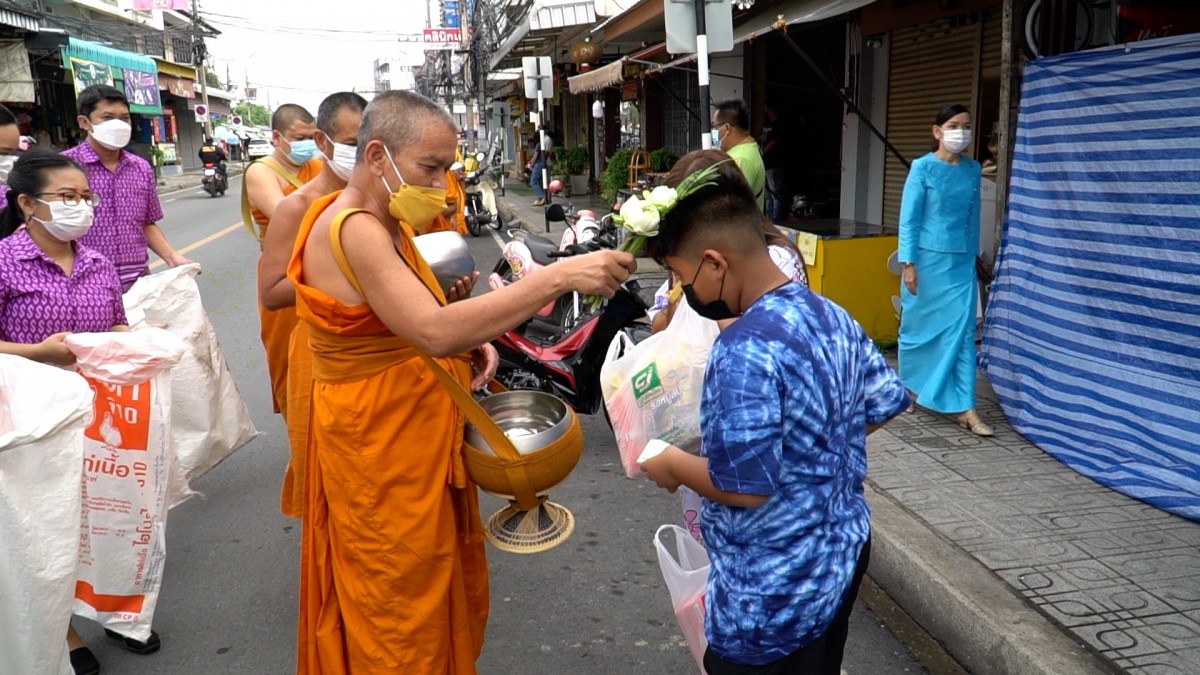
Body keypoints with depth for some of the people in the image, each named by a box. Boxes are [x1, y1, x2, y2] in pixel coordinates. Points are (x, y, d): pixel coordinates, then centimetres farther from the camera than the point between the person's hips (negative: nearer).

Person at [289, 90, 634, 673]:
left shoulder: (383, 223, 8)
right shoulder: (352, 229, -23)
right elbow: (435, 331, -36)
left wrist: (467, 339, -4)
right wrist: (559, 276, -37)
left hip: (414, 432, 9)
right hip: (380, 446, -9)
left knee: (444, 583, 21)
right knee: (404, 616, 8)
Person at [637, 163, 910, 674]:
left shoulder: (744, 350, -29)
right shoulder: (833, 316, -2)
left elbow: (745, 486, -28)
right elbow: (887, 404, 9)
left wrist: (672, 464, -12)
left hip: (776, 588, -8)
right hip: (842, 552, 8)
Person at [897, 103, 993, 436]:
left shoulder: (973, 169, 7)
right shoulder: (923, 167, -5)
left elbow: (973, 217, 13)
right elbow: (909, 218, -7)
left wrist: (973, 257, 13)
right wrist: (908, 262, -12)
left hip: (961, 262, 3)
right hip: (928, 259, -3)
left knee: (962, 331, -2)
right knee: (919, 327, 10)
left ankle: (964, 408, -2)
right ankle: (909, 390, 31)